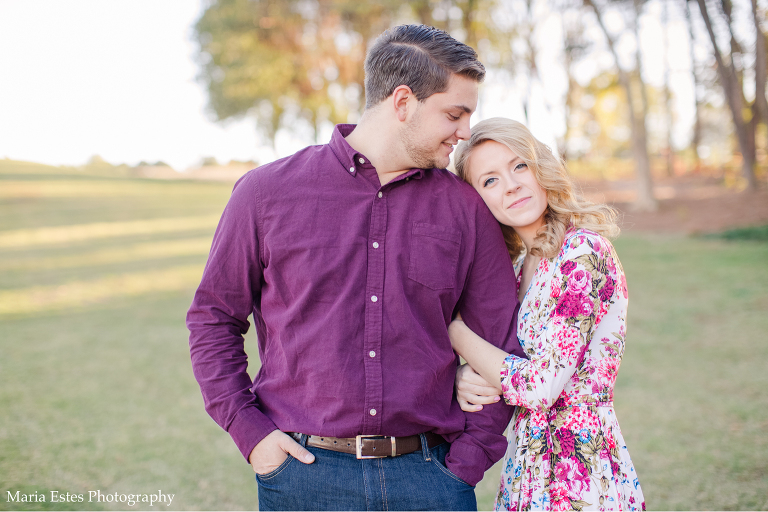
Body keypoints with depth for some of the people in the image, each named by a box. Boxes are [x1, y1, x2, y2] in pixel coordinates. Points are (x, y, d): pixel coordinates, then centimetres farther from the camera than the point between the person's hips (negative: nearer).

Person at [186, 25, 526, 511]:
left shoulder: (466, 208, 3)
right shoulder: (267, 192, -1)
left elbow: (500, 344, 6)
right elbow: (213, 317, 6)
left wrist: (466, 462, 0)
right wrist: (250, 431, -3)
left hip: (427, 473, 1)